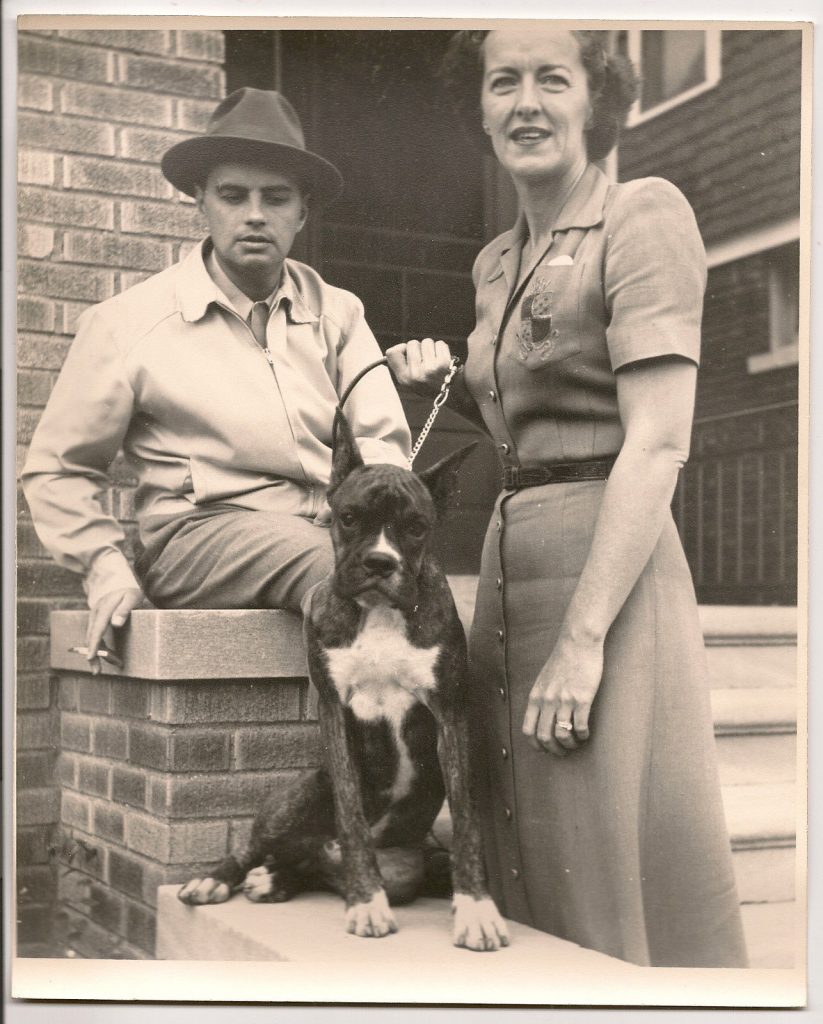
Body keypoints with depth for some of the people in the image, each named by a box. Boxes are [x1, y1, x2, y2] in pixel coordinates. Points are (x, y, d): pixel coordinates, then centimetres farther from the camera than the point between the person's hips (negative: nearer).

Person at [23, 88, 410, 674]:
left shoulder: (339, 313, 16)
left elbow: (386, 443, 6)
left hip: (328, 532, 3)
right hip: (199, 532, -3)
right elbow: (58, 468, 14)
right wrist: (105, 565, -1)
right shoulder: (126, 323, 8)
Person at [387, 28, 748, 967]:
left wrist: (582, 640, -21)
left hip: (608, 570, -8)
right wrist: (452, 385, 8)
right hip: (508, 563, 8)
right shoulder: (495, 264, 17)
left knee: (620, 880, -2)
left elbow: (658, 443, -15)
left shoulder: (643, 213, -5)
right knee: (534, 888, 14)